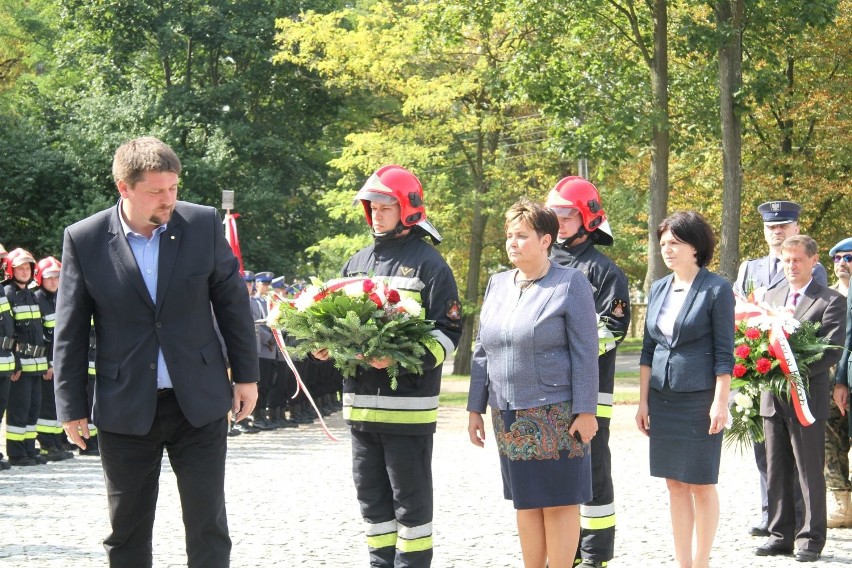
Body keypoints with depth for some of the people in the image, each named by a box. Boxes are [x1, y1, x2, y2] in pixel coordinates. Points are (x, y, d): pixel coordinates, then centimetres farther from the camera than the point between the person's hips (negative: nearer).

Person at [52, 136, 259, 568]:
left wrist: (246, 374, 6)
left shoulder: (203, 224, -4)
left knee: (208, 525, 3)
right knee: (126, 532, 9)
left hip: (200, 402, 0)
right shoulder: (84, 239, -6)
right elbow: (70, 331, -1)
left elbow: (232, 302, 6)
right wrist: (71, 406, -1)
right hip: (126, 408, 0)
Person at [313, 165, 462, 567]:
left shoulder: (428, 262, -4)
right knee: (371, 493, 13)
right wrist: (327, 347, 0)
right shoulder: (358, 262, 16)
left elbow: (449, 331, -10)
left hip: (408, 402, -7)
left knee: (410, 496, 1)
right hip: (361, 398, 7)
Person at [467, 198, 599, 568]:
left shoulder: (570, 284, -5)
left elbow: (585, 353, -9)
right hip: (508, 416, 6)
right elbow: (482, 352, 15)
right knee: (525, 503, 9)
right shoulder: (498, 285, 12)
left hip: (555, 414, -6)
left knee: (559, 501, -2)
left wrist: (586, 410, -14)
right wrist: (475, 407, 12)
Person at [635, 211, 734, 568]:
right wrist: (643, 400, 10)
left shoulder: (716, 290, -6)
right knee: (675, 484, 8)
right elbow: (648, 348, 13)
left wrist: (720, 402, -12)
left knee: (701, 484, 1)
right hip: (663, 398, 6)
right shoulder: (659, 289, 10)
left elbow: (724, 352, -8)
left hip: (700, 400, -5)